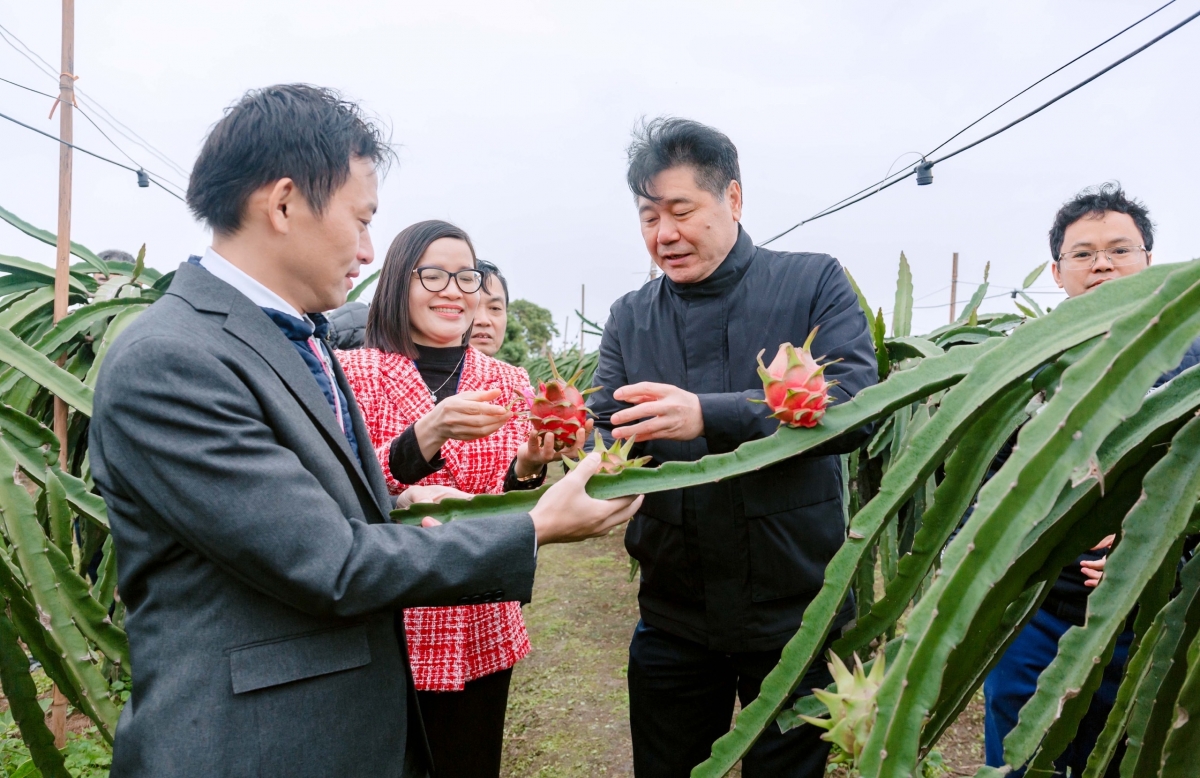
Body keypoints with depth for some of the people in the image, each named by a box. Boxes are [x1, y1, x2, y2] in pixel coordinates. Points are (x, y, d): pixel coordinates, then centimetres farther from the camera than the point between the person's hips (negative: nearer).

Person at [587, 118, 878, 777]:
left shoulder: (814, 284, -4)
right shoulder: (629, 319, 5)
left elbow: (856, 406, -19)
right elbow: (607, 440, 1)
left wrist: (707, 415, -32)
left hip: (796, 611, -2)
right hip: (673, 617, 3)